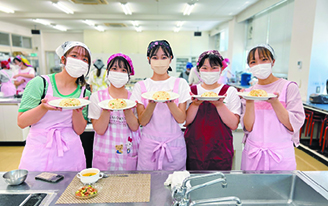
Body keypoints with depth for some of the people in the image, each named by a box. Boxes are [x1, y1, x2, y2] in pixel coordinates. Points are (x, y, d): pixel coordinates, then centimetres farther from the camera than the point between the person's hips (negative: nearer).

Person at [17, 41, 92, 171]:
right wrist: (44, 107, -23)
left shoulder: (84, 93, 2)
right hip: (38, 152, -2)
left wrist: (77, 110, -19)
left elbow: (79, 130, -1)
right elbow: (21, 122, -6)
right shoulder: (40, 83, -6)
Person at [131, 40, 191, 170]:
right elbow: (142, 121, -6)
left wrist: (169, 101, -23)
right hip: (149, 143, 0)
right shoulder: (141, 86, 0)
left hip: (174, 144, 0)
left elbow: (181, 119, -7)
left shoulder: (180, 84, -1)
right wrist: (152, 103, -22)